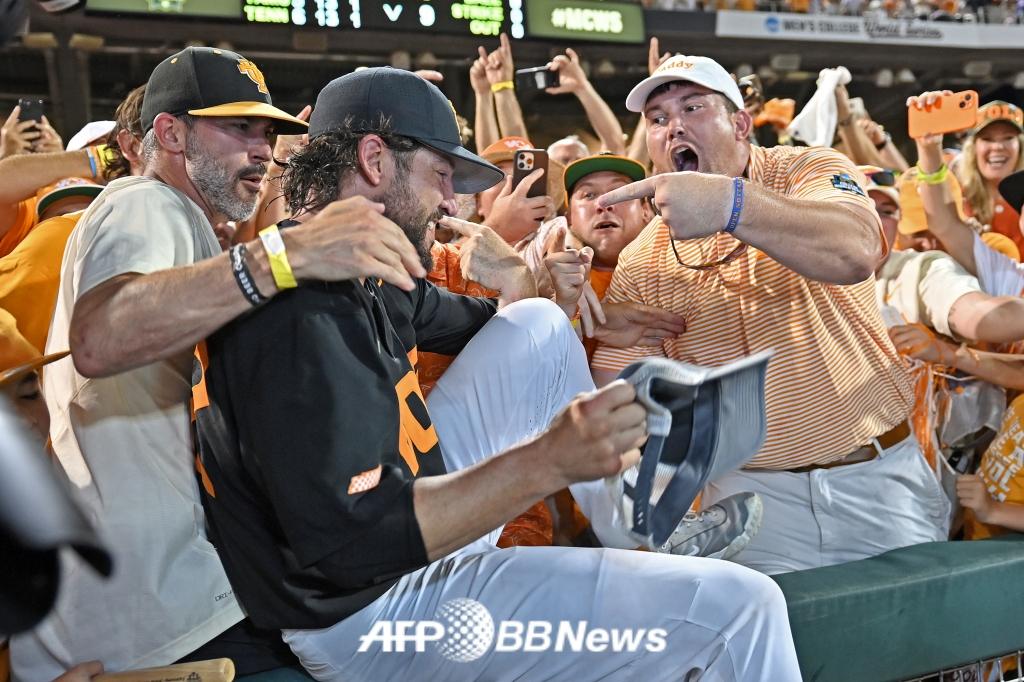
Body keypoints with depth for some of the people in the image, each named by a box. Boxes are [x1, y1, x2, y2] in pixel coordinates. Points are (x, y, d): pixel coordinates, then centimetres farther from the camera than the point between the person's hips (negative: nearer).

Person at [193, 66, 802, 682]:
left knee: (540, 326, 15)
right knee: (739, 608, -19)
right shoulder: (299, 316, -26)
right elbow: (346, 544, -33)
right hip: (371, 613, -10)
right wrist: (547, 461, -35)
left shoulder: (364, 278, 4)